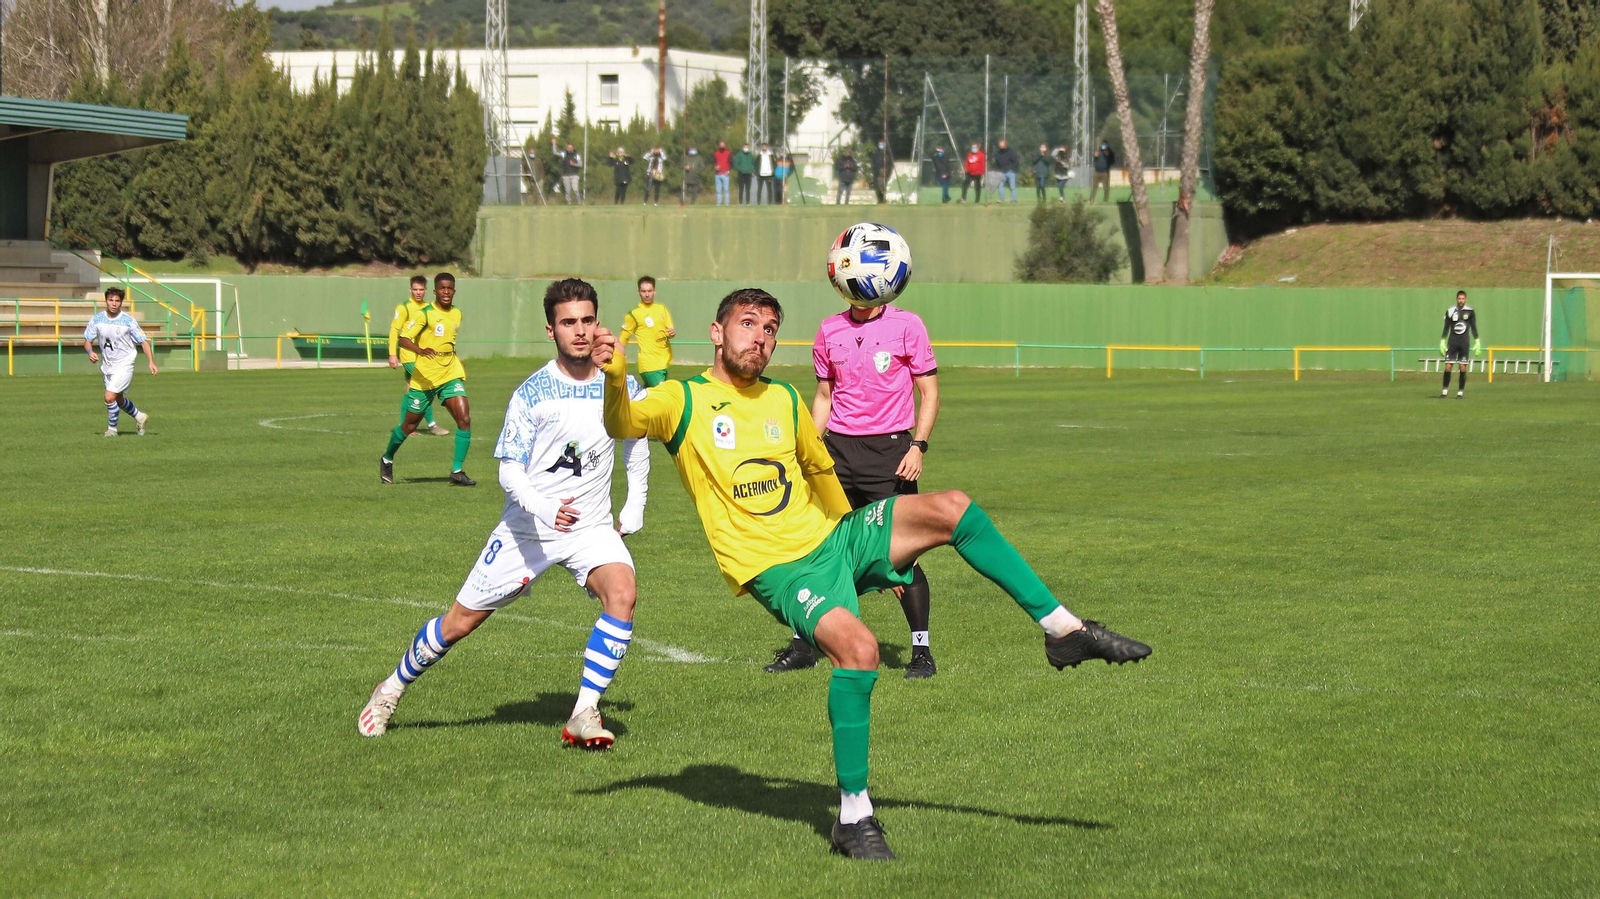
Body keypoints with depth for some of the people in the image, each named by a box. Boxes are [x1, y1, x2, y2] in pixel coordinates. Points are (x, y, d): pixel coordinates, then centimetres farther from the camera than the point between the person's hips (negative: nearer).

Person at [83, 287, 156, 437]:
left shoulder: (129, 321, -14)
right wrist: (90, 352, -19)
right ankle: (139, 417, 45)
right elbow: (87, 340, 3)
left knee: (110, 397, -18)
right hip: (107, 365, 5)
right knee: (118, 400, 20)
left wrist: (151, 362, -18)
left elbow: (143, 342, -8)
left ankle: (112, 428, 2)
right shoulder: (97, 319, -4)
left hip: (124, 364, -5)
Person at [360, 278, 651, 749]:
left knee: (622, 592, -28)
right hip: (527, 527, -2)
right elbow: (509, 470, -15)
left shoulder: (621, 386, -3)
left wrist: (633, 510, 10)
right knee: (460, 621, 5)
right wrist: (544, 509, -33)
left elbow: (637, 442, 17)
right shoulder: (531, 394, -13)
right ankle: (391, 689, 31)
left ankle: (584, 715, -22)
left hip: (591, 526, 2)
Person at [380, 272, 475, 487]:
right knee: (409, 426, 8)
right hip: (424, 378, -4)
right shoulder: (425, 314, -11)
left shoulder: (457, 314, 8)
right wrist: (420, 350, -37)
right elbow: (404, 339, -19)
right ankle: (387, 460, 34)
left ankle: (457, 471, -7)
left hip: (450, 376, 4)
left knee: (464, 419, -15)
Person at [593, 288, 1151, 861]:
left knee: (950, 509, -11)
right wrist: (616, 378, -45)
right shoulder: (682, 400, -4)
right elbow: (623, 425, -24)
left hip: (831, 539, 6)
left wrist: (864, 542, 33)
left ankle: (1063, 630, 1)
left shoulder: (785, 400, 14)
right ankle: (854, 818, -21)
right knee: (857, 647, -31)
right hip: (778, 569, -6)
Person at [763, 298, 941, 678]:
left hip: (889, 451, -4)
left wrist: (918, 446, -12)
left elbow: (929, 392, -1)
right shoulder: (829, 331, 9)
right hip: (838, 448, 4)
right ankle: (802, 645, 13)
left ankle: (921, 652, 7)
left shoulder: (906, 325, -3)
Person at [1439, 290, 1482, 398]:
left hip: (1464, 343, 0)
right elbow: (1446, 328, 7)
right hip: (1452, 342, 0)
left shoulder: (1470, 312, 3)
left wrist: (1477, 342, 3)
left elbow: (1474, 328, 8)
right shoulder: (1450, 312, 2)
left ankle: (1461, 391, 5)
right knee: (1448, 367, -6)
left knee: (1463, 368, -3)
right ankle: (1445, 390, 5)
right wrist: (1442, 343, 2)